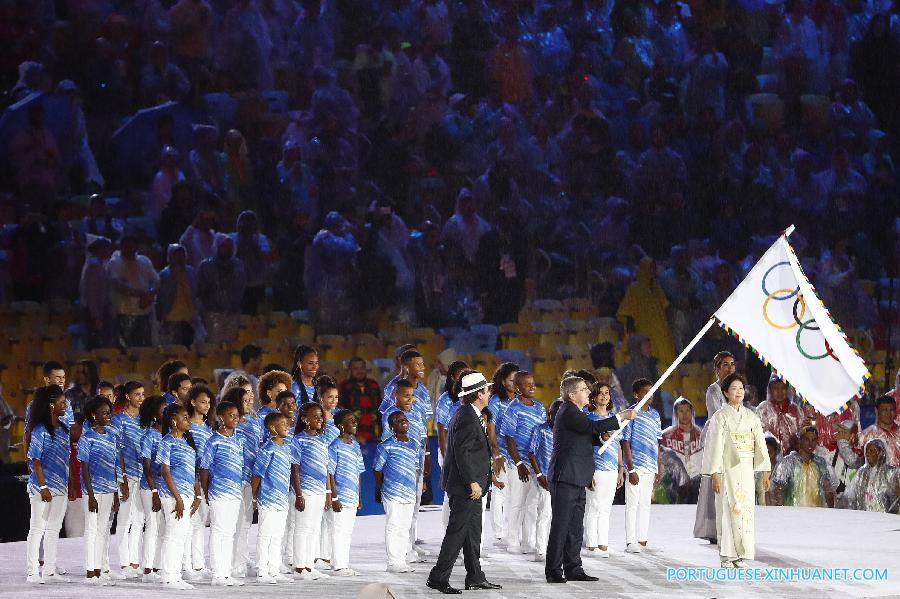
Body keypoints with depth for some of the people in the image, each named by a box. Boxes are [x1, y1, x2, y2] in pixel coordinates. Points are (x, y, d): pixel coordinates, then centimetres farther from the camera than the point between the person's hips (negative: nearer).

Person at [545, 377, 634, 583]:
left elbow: (588, 436, 25)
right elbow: (592, 427, -22)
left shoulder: (574, 412, 19)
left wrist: (603, 435, 3)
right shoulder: (568, 412, -13)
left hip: (576, 480, 10)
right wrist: (622, 417, -16)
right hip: (565, 478, -10)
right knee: (561, 525, -7)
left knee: (575, 527, 11)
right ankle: (553, 571, -5)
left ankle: (573, 569, 15)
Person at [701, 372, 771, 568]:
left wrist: (765, 471, 4)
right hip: (727, 469, -4)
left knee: (745, 510, 2)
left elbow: (760, 444, 10)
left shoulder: (751, 417, 11)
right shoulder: (720, 416, -2)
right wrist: (715, 474, -13)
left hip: (746, 470, 4)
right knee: (728, 510, -6)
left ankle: (740, 555, 7)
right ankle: (727, 557, -2)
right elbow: (715, 446, -7)